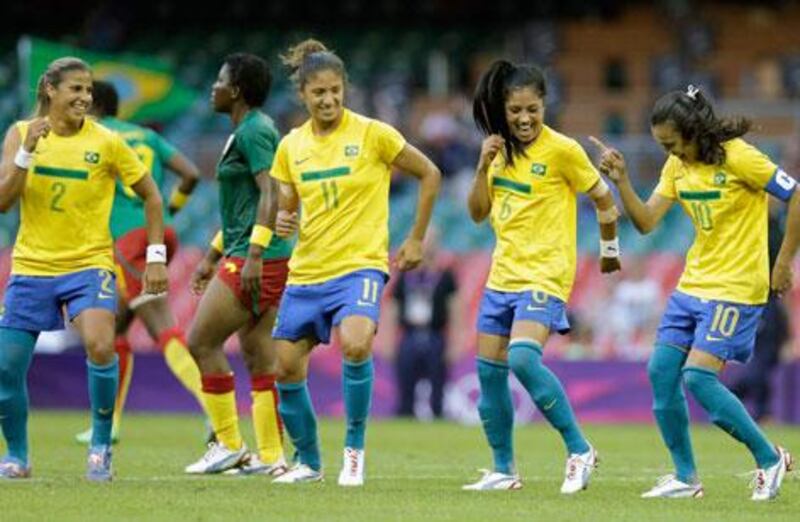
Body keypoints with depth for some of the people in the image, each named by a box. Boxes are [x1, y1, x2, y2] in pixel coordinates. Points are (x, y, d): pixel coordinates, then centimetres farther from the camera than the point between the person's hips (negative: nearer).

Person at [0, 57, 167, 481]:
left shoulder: (106, 143, -6)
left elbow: (150, 196, 4)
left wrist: (156, 256, -2)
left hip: (89, 264, -2)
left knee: (100, 346, -27)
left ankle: (101, 446, -9)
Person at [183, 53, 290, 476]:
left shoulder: (253, 131, -11)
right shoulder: (244, 132, 19)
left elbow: (270, 193, -21)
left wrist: (253, 255, -26)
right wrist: (211, 257, 29)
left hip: (258, 260, -10)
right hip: (244, 256, 10)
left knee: (201, 342, -5)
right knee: (258, 354, 7)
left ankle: (229, 445, -2)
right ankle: (270, 457, 6)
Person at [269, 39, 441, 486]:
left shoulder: (373, 134, -6)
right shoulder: (291, 146, 6)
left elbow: (429, 174, 3)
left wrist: (417, 239, 2)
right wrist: (283, 222, -9)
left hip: (359, 264, -5)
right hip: (306, 271, 5)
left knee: (355, 343, -31)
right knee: (286, 367, 2)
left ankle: (355, 448, -12)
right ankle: (309, 462, 23)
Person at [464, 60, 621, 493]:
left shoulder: (562, 150, -11)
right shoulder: (500, 149, 8)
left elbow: (602, 197, 0)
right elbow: (478, 213, 12)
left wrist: (609, 250, 12)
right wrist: (483, 167, -3)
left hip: (545, 275, -7)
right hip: (503, 274, 7)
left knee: (523, 359, -26)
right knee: (489, 371, 6)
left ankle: (579, 450, -15)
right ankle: (503, 470, 19)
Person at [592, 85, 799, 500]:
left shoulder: (737, 158, -16)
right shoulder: (678, 164, 5)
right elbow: (646, 221, 3)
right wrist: (621, 181, -12)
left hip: (735, 288, -8)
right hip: (692, 283, 8)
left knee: (699, 376, -16)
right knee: (661, 371, 1)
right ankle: (685, 477, 12)